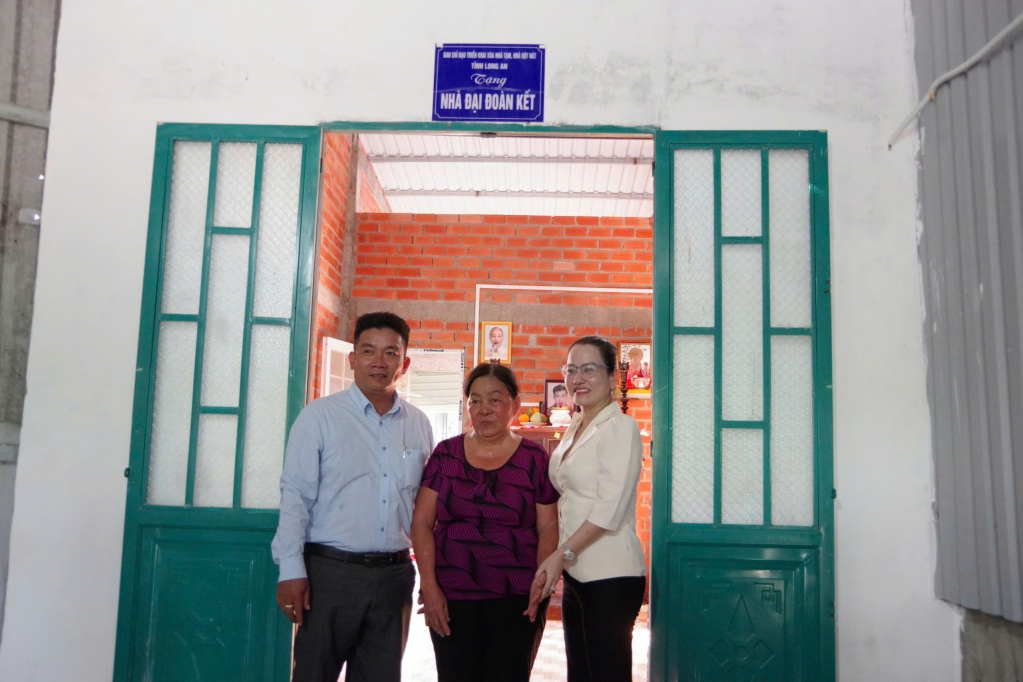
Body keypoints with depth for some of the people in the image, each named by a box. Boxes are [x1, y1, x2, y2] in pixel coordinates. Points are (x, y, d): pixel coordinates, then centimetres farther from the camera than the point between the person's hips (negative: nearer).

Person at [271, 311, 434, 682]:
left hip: (394, 575, 4)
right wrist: (291, 570, -13)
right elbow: (296, 496, -7)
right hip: (330, 571, -4)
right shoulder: (320, 415, -4)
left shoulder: (418, 424, 8)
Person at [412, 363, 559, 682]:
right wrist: (429, 586, -5)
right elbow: (422, 522, 3)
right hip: (450, 596, 1)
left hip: (515, 598, -1)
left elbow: (548, 528, 0)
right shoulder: (446, 454, 4)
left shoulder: (535, 458, 0)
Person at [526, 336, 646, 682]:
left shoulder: (620, 427, -11)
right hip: (576, 574, 8)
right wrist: (559, 563, 11)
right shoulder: (574, 427, 13)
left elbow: (610, 507, -19)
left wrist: (561, 556, -21)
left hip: (610, 577, -8)